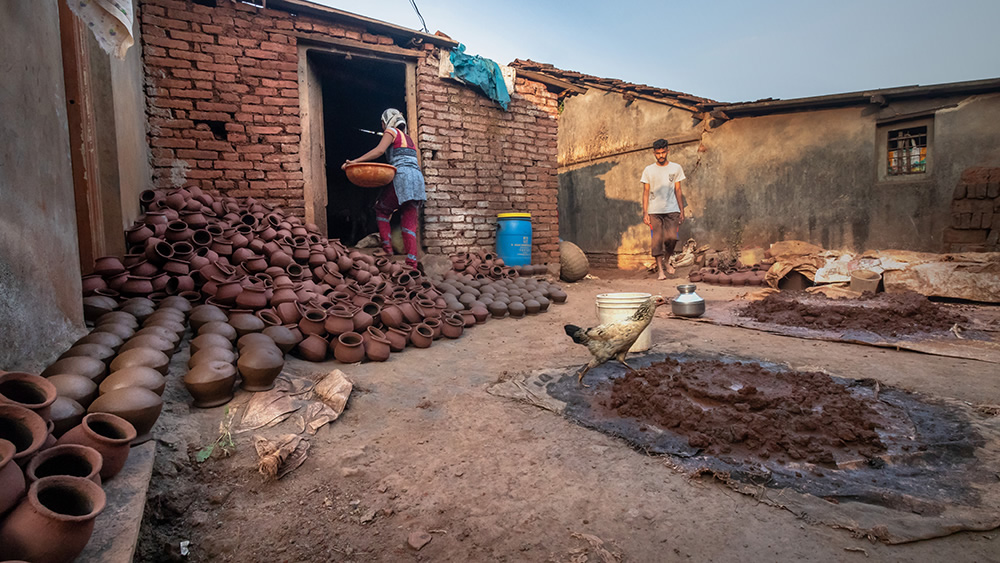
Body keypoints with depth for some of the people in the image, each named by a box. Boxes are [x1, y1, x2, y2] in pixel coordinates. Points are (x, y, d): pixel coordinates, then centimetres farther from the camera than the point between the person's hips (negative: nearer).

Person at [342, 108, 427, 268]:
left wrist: (356, 161, -14)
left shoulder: (392, 132, 8)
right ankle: (412, 263, -8)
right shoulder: (410, 139, 30)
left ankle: (387, 248, -4)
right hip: (417, 178, 7)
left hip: (402, 176, -7)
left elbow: (379, 150, -10)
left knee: (382, 210, 10)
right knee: (409, 224, 1)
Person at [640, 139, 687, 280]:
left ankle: (666, 261, 15)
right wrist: (645, 213, -3)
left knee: (671, 237, -13)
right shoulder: (648, 170, 5)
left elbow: (678, 191, 11)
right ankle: (660, 270, 3)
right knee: (657, 240, -4)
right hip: (654, 211, 0)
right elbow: (645, 193, 5)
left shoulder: (676, 168, 9)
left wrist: (682, 211, 7)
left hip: (672, 210, 1)